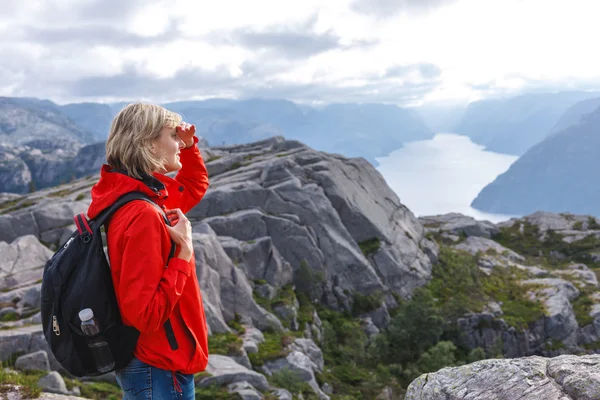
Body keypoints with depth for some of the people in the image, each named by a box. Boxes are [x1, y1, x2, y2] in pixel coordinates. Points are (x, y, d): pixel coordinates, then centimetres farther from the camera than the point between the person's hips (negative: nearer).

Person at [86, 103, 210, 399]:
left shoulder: (141, 198, 2)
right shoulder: (143, 216, -28)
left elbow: (195, 186, 20)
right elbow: (145, 315, -29)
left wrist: (189, 146, 4)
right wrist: (184, 252, -26)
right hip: (159, 371, -9)